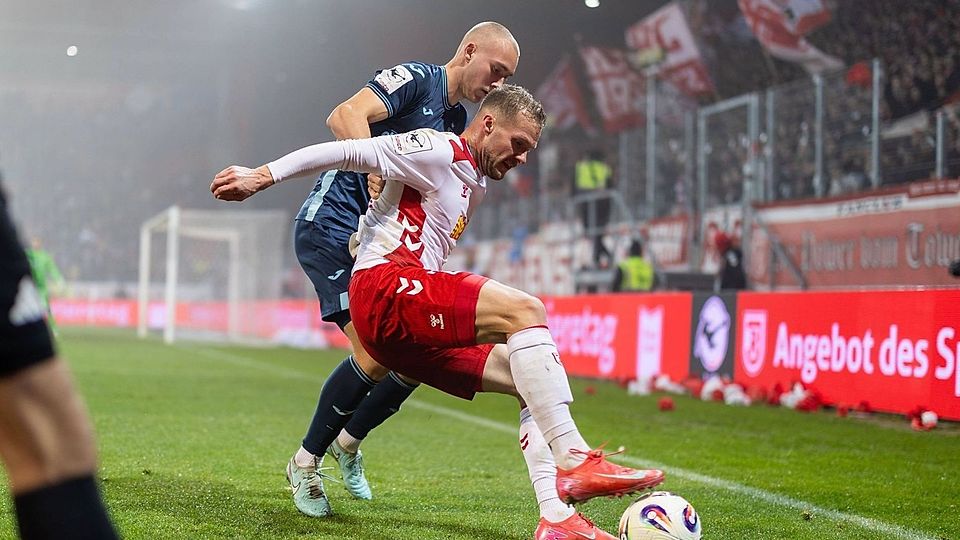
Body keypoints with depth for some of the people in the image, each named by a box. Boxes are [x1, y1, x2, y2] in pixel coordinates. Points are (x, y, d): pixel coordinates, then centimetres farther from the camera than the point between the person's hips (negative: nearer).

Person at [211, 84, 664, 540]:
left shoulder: (476, 185, 26)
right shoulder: (439, 152, -3)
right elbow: (349, 152, -8)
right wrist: (264, 175, -12)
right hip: (384, 286, -10)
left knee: (536, 381, 2)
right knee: (525, 311, -25)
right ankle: (575, 461, -32)